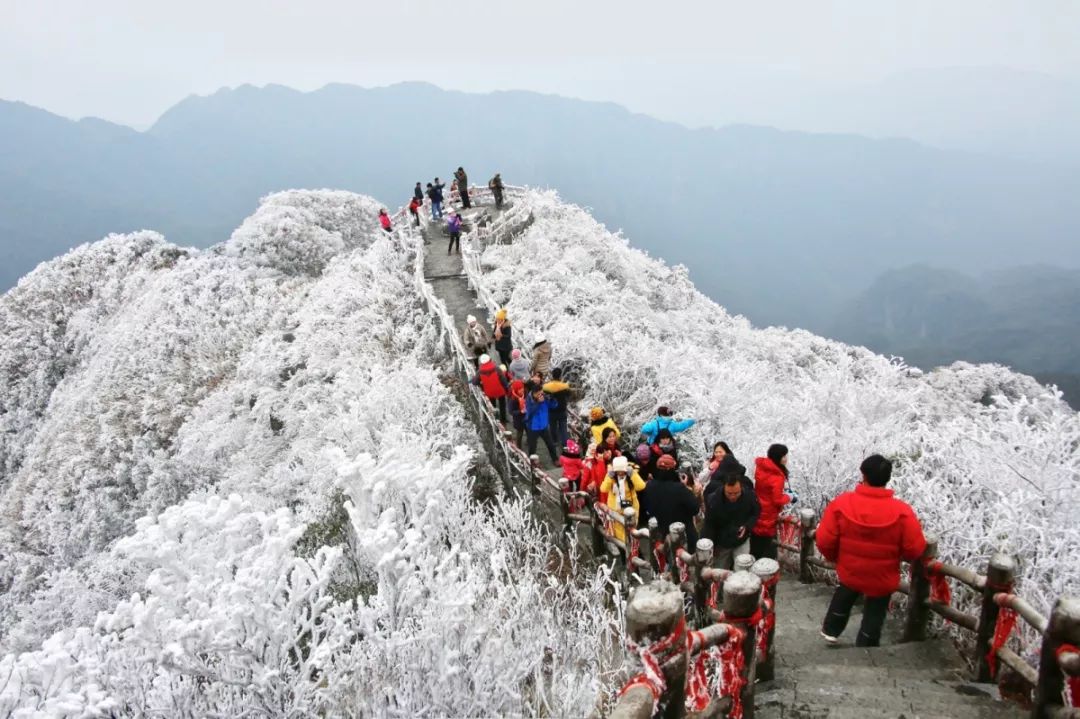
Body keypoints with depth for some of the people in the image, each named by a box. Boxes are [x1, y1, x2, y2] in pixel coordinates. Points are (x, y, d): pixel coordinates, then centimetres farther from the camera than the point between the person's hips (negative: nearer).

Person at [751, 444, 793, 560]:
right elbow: (777, 500, -21)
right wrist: (788, 497, -3)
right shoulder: (777, 476, -23)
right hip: (767, 517, -8)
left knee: (755, 549, 19)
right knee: (768, 552, 3)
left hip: (757, 514, 8)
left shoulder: (761, 468, 2)